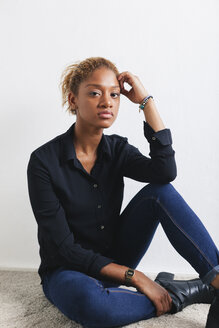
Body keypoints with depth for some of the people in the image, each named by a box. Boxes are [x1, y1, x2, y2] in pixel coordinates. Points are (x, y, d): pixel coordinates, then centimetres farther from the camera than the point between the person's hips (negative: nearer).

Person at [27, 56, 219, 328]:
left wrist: (146, 100, -20)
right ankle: (177, 294, -17)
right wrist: (135, 277, -23)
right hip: (67, 271, -4)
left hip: (113, 260, 4)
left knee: (159, 192, -19)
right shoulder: (44, 161, -16)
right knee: (91, 303, -41)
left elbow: (166, 172, -24)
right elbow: (62, 247, -19)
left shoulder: (117, 149, -2)